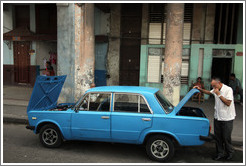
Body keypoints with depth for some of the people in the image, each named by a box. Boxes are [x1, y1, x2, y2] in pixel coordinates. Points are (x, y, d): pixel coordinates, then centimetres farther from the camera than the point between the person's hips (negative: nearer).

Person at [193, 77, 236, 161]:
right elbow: (209, 92, 24)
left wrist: (219, 94, -24)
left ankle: (230, 153, 29)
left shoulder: (228, 89, -16)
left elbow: (228, 103, -22)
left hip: (227, 119, -6)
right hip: (217, 117, 6)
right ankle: (220, 154, 25)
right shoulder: (216, 90, 3)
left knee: (226, 137, 5)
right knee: (218, 137, 11)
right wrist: (200, 89, 10)